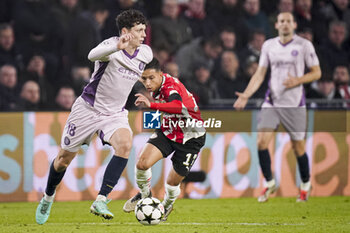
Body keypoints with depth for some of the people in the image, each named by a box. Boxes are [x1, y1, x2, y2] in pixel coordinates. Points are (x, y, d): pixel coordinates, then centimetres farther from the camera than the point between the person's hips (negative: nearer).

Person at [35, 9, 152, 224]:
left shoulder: (146, 54, -1)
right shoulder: (111, 45, -20)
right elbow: (93, 55, -46)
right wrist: (117, 47, -62)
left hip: (115, 114, 3)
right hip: (88, 108, -3)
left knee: (125, 144, -29)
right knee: (64, 159, 9)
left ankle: (100, 201, -28)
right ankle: (48, 197, 39)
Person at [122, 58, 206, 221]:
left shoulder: (170, 86, -33)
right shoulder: (157, 86, -8)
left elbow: (178, 106, -56)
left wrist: (151, 105, -69)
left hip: (190, 137, -6)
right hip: (168, 131, 6)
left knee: (173, 182, 1)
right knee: (142, 163, -18)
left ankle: (167, 204, 37)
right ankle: (144, 194, 12)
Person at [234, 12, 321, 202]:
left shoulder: (304, 45, -3)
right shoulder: (268, 45, 6)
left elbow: (316, 72, 1)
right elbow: (260, 73, 9)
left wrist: (297, 80, -16)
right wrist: (246, 95, -3)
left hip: (295, 104, -3)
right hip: (272, 102, 3)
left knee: (298, 147, 2)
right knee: (261, 142, -11)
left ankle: (305, 185, 24)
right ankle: (269, 183, 6)